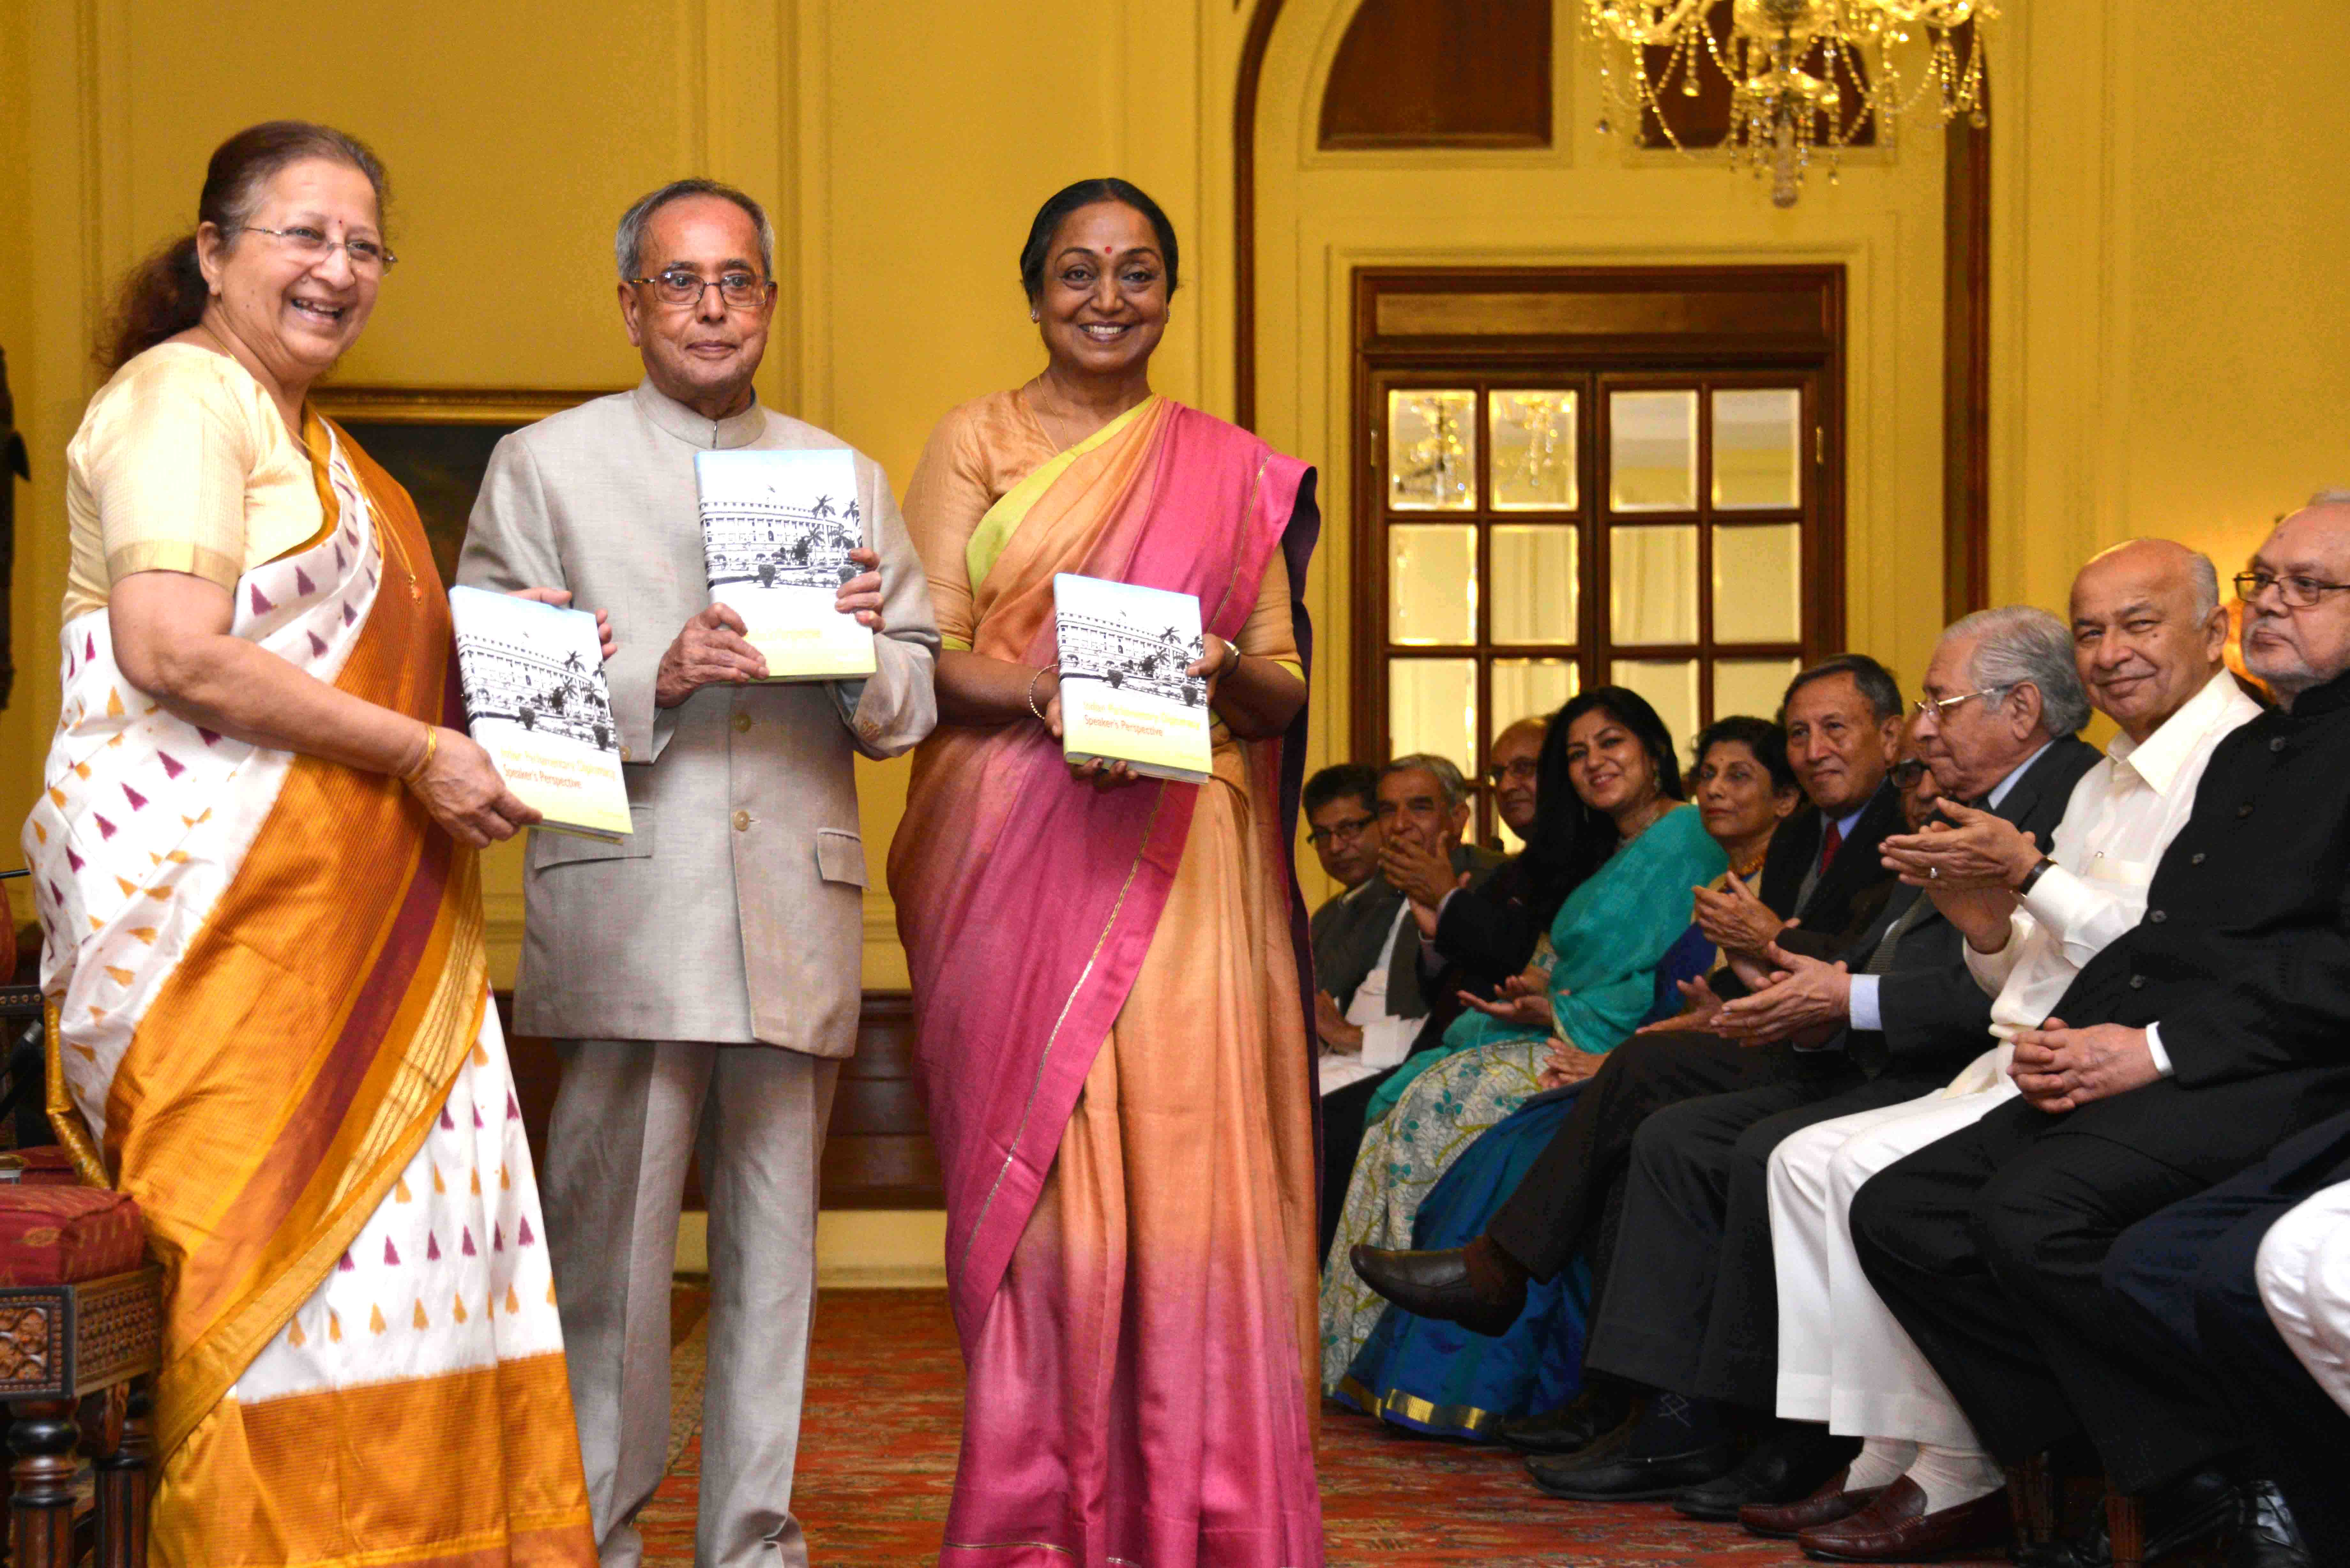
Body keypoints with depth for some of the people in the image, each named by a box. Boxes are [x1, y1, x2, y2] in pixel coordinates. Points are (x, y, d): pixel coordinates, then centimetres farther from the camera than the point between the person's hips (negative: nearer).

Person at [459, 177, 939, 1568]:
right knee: (613, 1242, -4)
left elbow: (911, 710, 14)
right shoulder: (544, 466, 10)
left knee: (776, 1245, 6)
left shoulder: (849, 482, 19)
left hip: (801, 913, 3)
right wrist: (654, 676, -14)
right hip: (624, 913, -3)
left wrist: (867, 646, -7)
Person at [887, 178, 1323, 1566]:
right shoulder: (977, 442, 11)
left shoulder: (1232, 471, 15)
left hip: (1182, 864, 1)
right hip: (1014, 859, -1)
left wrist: (1224, 670, -11)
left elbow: (1288, 689, 12)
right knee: (1035, 1174, -5)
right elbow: (928, 650, 0)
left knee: (1190, 1163, -5)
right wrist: (1048, 696, -18)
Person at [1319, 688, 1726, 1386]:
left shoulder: (1684, 839, -7)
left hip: (1615, 1056, -9)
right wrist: (1537, 983, 0)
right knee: (1413, 1093, -9)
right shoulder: (1610, 851, 24)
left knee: (1443, 1097, -21)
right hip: (1563, 1040, 9)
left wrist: (1560, 1013, -13)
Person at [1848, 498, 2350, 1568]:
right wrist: (2065, 1032, 4)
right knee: (1897, 1212, -4)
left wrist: (2160, 1048, -18)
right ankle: (2112, 1475, -3)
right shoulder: (2247, 751, 26)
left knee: (2031, 1212, -31)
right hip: (2149, 1076, 10)